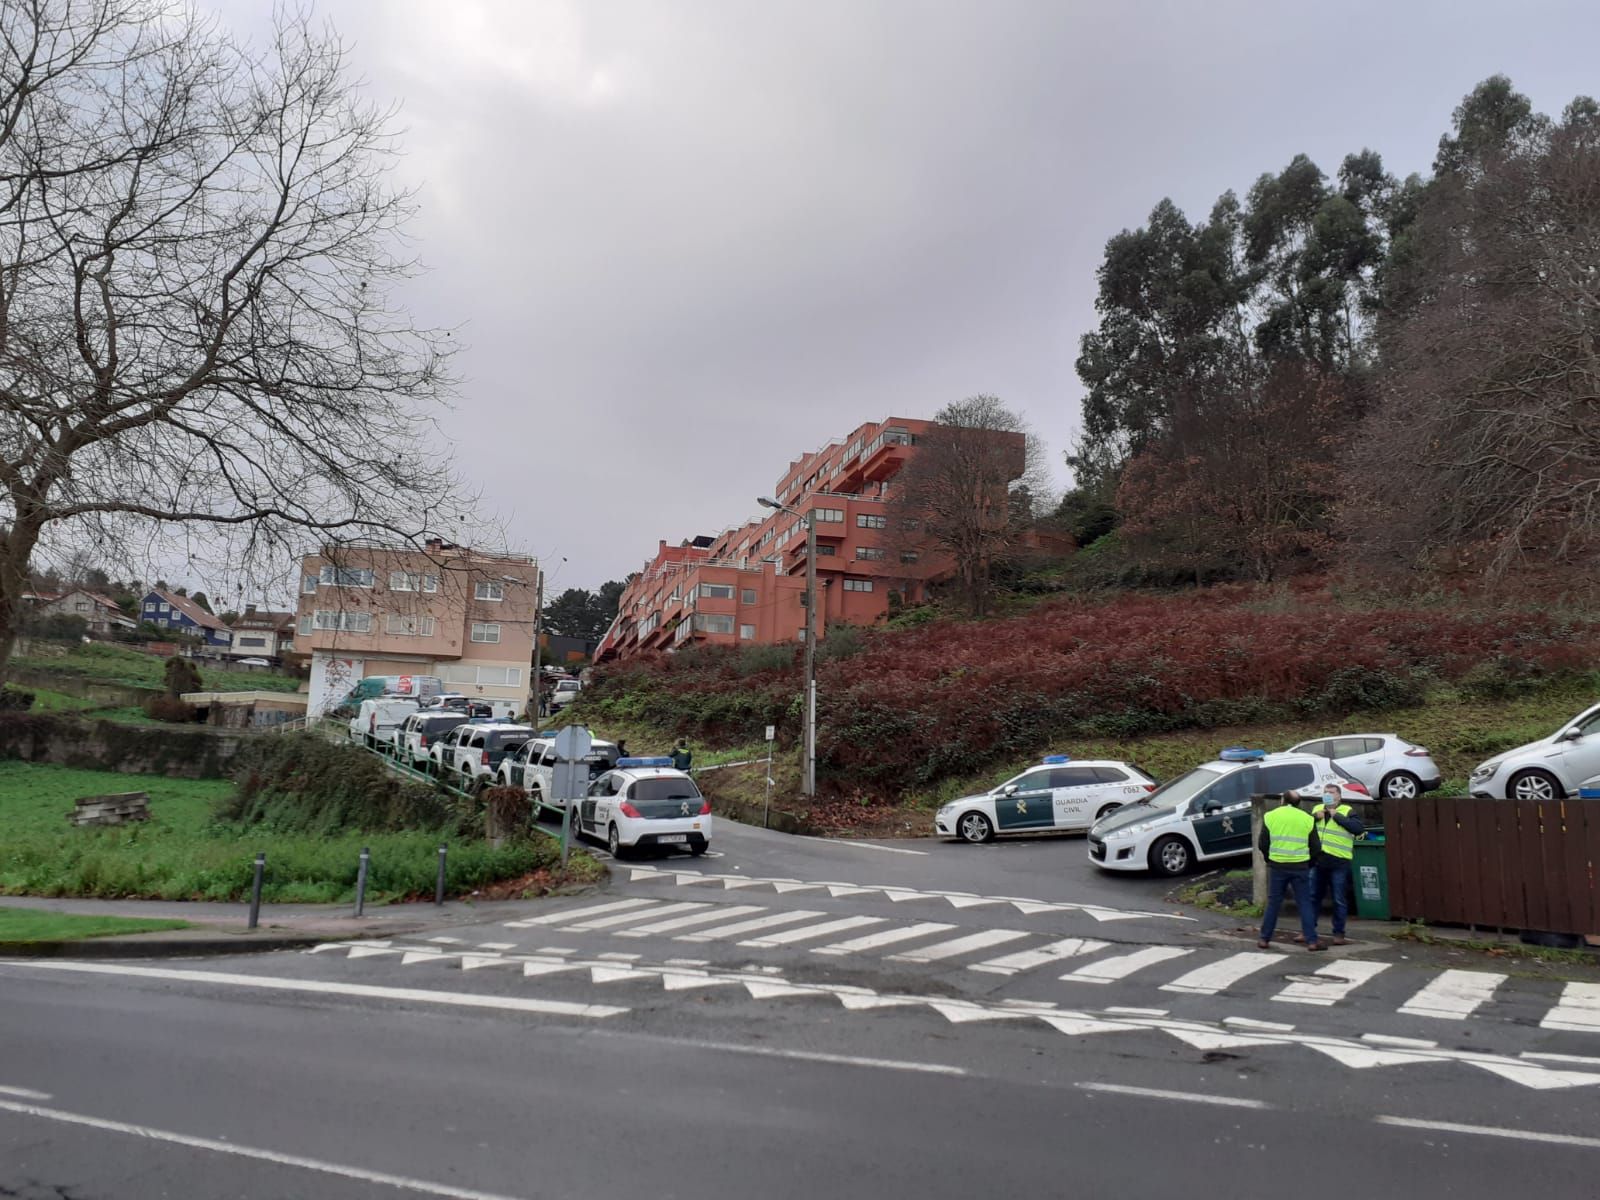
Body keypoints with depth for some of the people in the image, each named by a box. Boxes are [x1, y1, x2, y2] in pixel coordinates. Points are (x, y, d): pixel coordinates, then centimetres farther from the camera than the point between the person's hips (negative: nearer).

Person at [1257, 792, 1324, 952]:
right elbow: (1316, 847, 4)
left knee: (1273, 903, 8)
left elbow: (1262, 844, 3)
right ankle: (1311, 941, 3)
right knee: (1305, 904, 6)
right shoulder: (1307, 819, 3)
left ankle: (1264, 939, 10)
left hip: (1278, 866, 0)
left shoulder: (1270, 816, 2)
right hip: (1300, 867, 0)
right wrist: (1309, 864, 19)